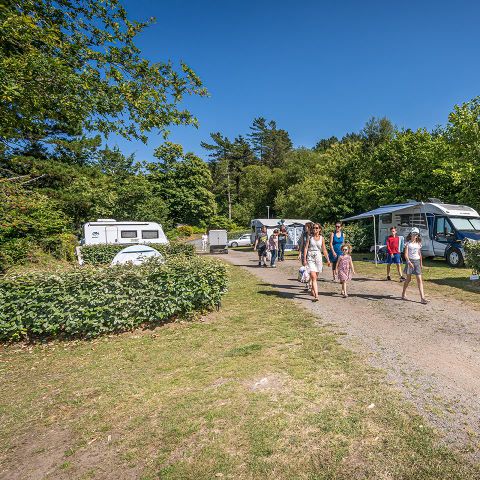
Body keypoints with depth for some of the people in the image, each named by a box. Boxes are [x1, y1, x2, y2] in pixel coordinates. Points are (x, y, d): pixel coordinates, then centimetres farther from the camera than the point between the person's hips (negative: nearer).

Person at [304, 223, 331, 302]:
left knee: (315, 277, 12)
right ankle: (316, 295, -18)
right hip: (310, 257, -2)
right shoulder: (309, 237, 2)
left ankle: (313, 291, 33)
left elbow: (324, 250, 10)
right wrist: (305, 259, -7)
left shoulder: (322, 238, 7)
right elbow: (306, 248, 0)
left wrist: (328, 260, 7)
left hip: (318, 257, 2)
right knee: (313, 276, -13)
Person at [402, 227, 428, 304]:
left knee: (419, 279, -4)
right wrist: (409, 262, -25)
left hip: (417, 261, 3)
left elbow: (420, 254, 17)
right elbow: (406, 254, -11)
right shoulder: (408, 243, -3)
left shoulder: (418, 244, 9)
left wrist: (421, 264, 15)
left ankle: (422, 297, -6)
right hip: (410, 261, -3)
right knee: (408, 279, 5)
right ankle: (403, 294, 23)